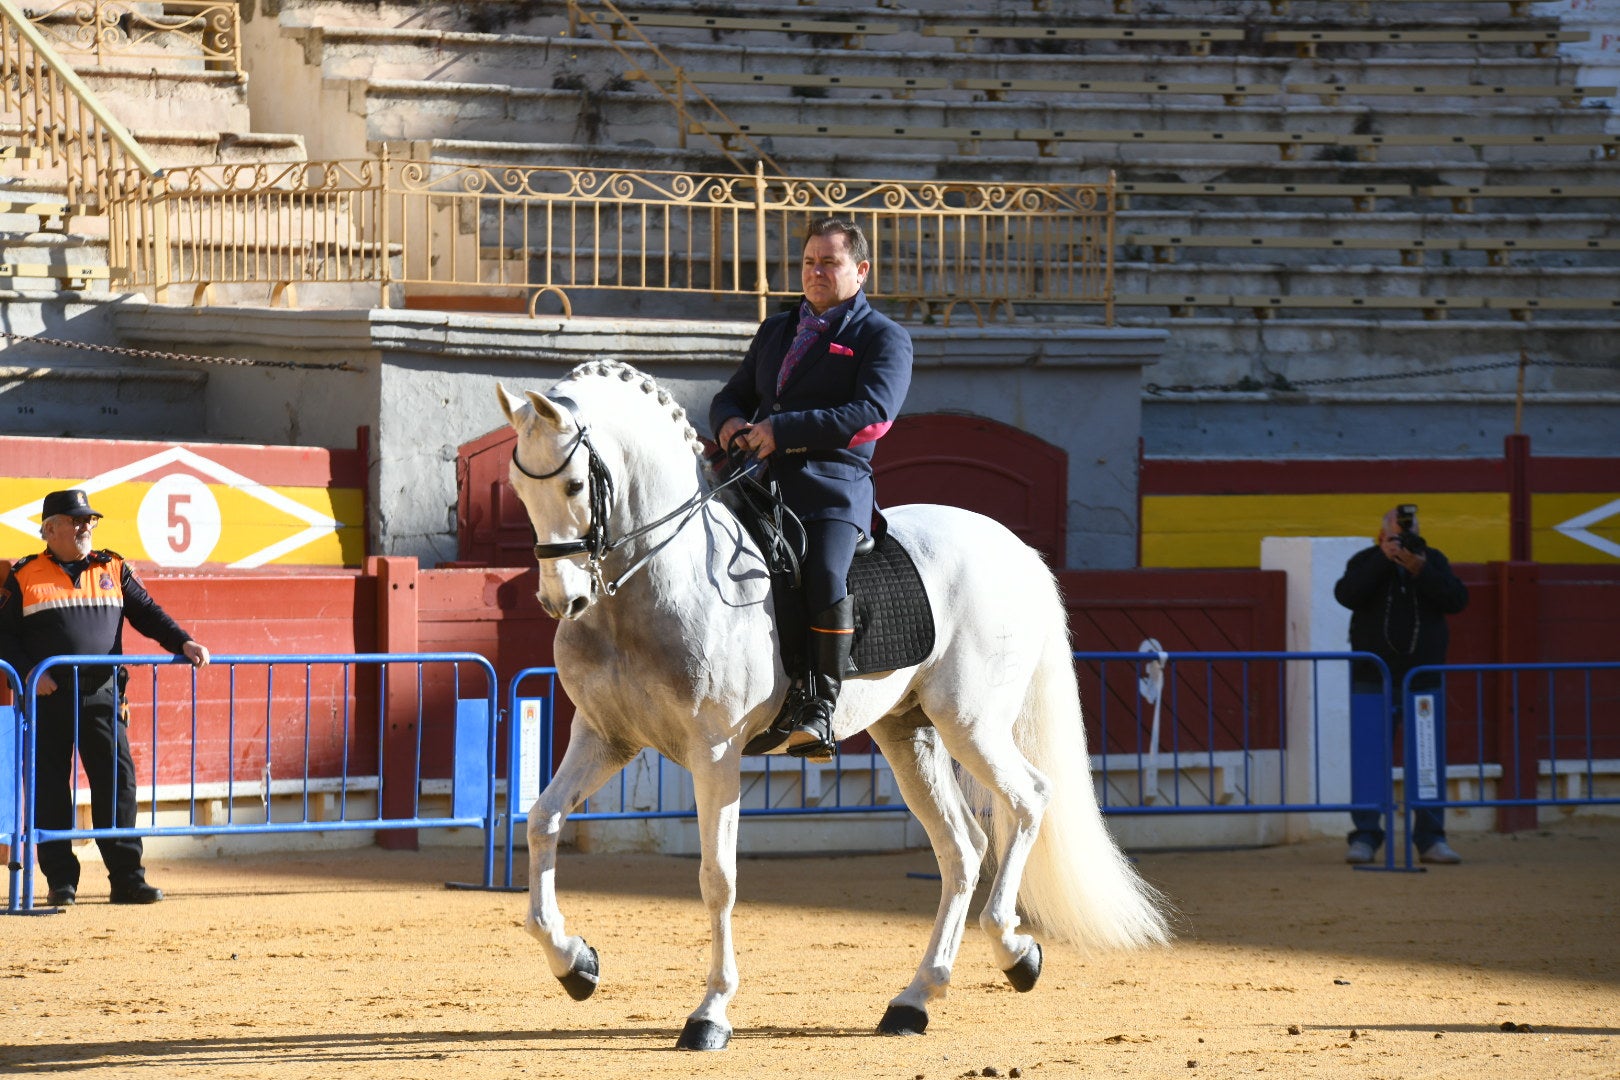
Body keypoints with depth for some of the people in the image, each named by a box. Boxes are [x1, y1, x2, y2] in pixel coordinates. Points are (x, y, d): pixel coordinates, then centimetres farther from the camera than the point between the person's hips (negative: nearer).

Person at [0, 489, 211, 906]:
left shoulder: (112, 570, 13)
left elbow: (146, 612, 10)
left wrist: (182, 642, -5)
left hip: (101, 694, 2)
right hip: (47, 697, -2)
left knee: (118, 778, -4)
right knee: (49, 788, 1)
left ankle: (127, 878, -2)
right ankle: (61, 881, 9)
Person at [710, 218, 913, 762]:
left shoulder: (883, 338, 5)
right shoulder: (775, 331, 26)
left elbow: (873, 415, -11)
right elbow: (733, 395, 28)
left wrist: (783, 429, -18)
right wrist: (729, 422, 0)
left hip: (834, 488, -6)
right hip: (762, 480, 6)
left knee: (827, 586, -28)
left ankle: (818, 710, -21)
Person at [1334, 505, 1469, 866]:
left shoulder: (1433, 561, 9)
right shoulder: (1366, 562, 5)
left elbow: (1457, 600, -5)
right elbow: (1346, 594, -14)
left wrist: (1421, 572, -17)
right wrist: (1383, 560, -17)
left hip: (1423, 678, 1)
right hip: (1373, 680, -1)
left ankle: (1430, 839, 2)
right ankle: (1364, 838, -2)